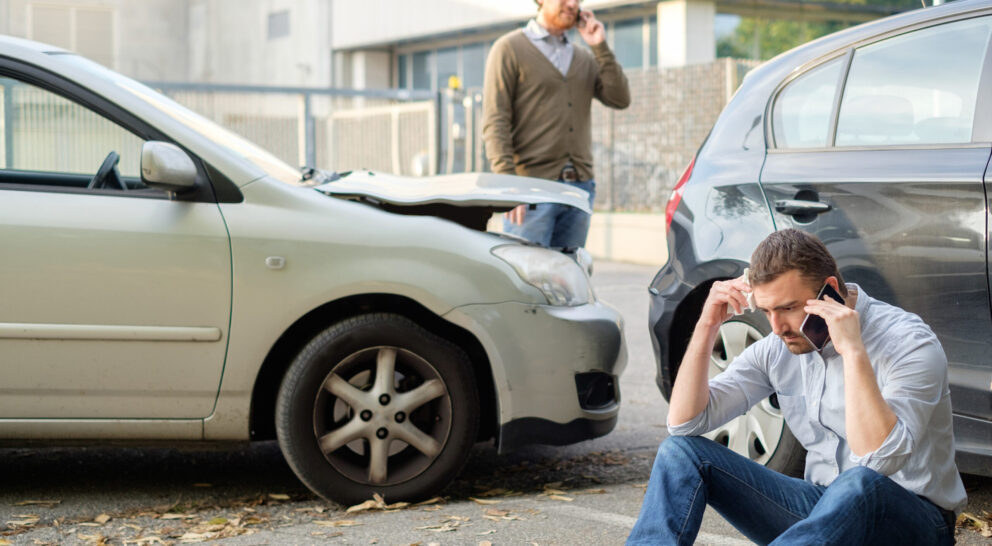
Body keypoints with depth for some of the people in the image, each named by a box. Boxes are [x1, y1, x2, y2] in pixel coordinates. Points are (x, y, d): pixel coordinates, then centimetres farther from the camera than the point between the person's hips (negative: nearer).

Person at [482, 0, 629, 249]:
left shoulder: (585, 58, 20)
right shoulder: (509, 48, 1)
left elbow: (620, 99, 6)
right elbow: (494, 122, -7)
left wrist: (600, 47, 1)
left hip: (580, 185, 6)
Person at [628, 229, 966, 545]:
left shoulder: (908, 344, -17)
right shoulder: (778, 349, 1)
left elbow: (881, 461, -31)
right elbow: (685, 422, -2)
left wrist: (853, 350, -34)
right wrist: (707, 326, -11)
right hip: (823, 505, 6)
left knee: (861, 482, -42)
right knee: (683, 451, -7)